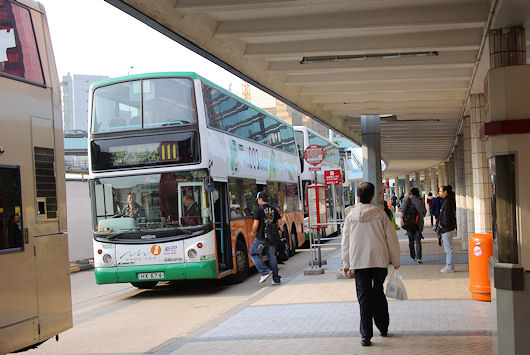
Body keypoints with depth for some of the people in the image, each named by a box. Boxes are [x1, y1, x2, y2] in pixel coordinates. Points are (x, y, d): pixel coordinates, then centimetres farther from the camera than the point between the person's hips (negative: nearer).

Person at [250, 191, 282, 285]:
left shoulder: (258, 209, -9)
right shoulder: (273, 209, 8)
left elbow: (256, 223, -13)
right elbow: (279, 222, 7)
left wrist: (253, 233, 2)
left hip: (261, 237, -6)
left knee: (253, 254, 9)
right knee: (272, 256, 11)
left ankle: (265, 272, -4)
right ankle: (276, 279, 11)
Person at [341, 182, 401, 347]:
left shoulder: (351, 216, 1)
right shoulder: (379, 213, -2)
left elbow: (345, 241, 5)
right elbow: (391, 237, 1)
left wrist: (346, 263, 13)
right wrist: (395, 260, 11)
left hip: (359, 262, 0)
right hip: (380, 260, 0)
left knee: (364, 297, 1)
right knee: (379, 293, 18)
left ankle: (366, 335, -3)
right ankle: (383, 328, 28)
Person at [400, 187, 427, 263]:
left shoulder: (408, 200, -3)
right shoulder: (421, 201, 2)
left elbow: (403, 208, -20)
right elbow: (424, 212, 7)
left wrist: (402, 218, -22)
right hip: (418, 223, 0)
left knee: (411, 241, 13)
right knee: (418, 241, 1)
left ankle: (413, 257, 19)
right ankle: (418, 257, -13)